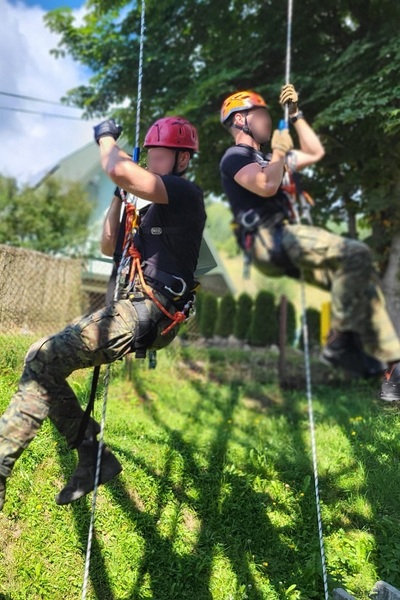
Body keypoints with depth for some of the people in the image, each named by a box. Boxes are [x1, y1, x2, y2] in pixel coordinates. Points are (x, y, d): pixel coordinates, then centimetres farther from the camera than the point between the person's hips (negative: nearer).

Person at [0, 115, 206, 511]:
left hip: (146, 312, -10)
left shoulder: (185, 193, -6)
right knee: (43, 366, 8)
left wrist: (107, 137, -1)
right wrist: (119, 196, 20)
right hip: (135, 309, 10)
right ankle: (93, 457, 11)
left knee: (41, 359, -16)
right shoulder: (158, 209, 25)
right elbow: (110, 247, 28)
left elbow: (118, 170, -23)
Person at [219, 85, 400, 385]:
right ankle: (340, 342, -17)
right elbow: (267, 186, -19)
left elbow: (316, 153, 32)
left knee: (361, 280, -3)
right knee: (356, 254, -23)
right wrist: (280, 151, -2)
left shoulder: (263, 157, 30)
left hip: (282, 239, 9)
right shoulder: (235, 156, 2)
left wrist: (295, 114, 28)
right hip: (269, 240, -9)